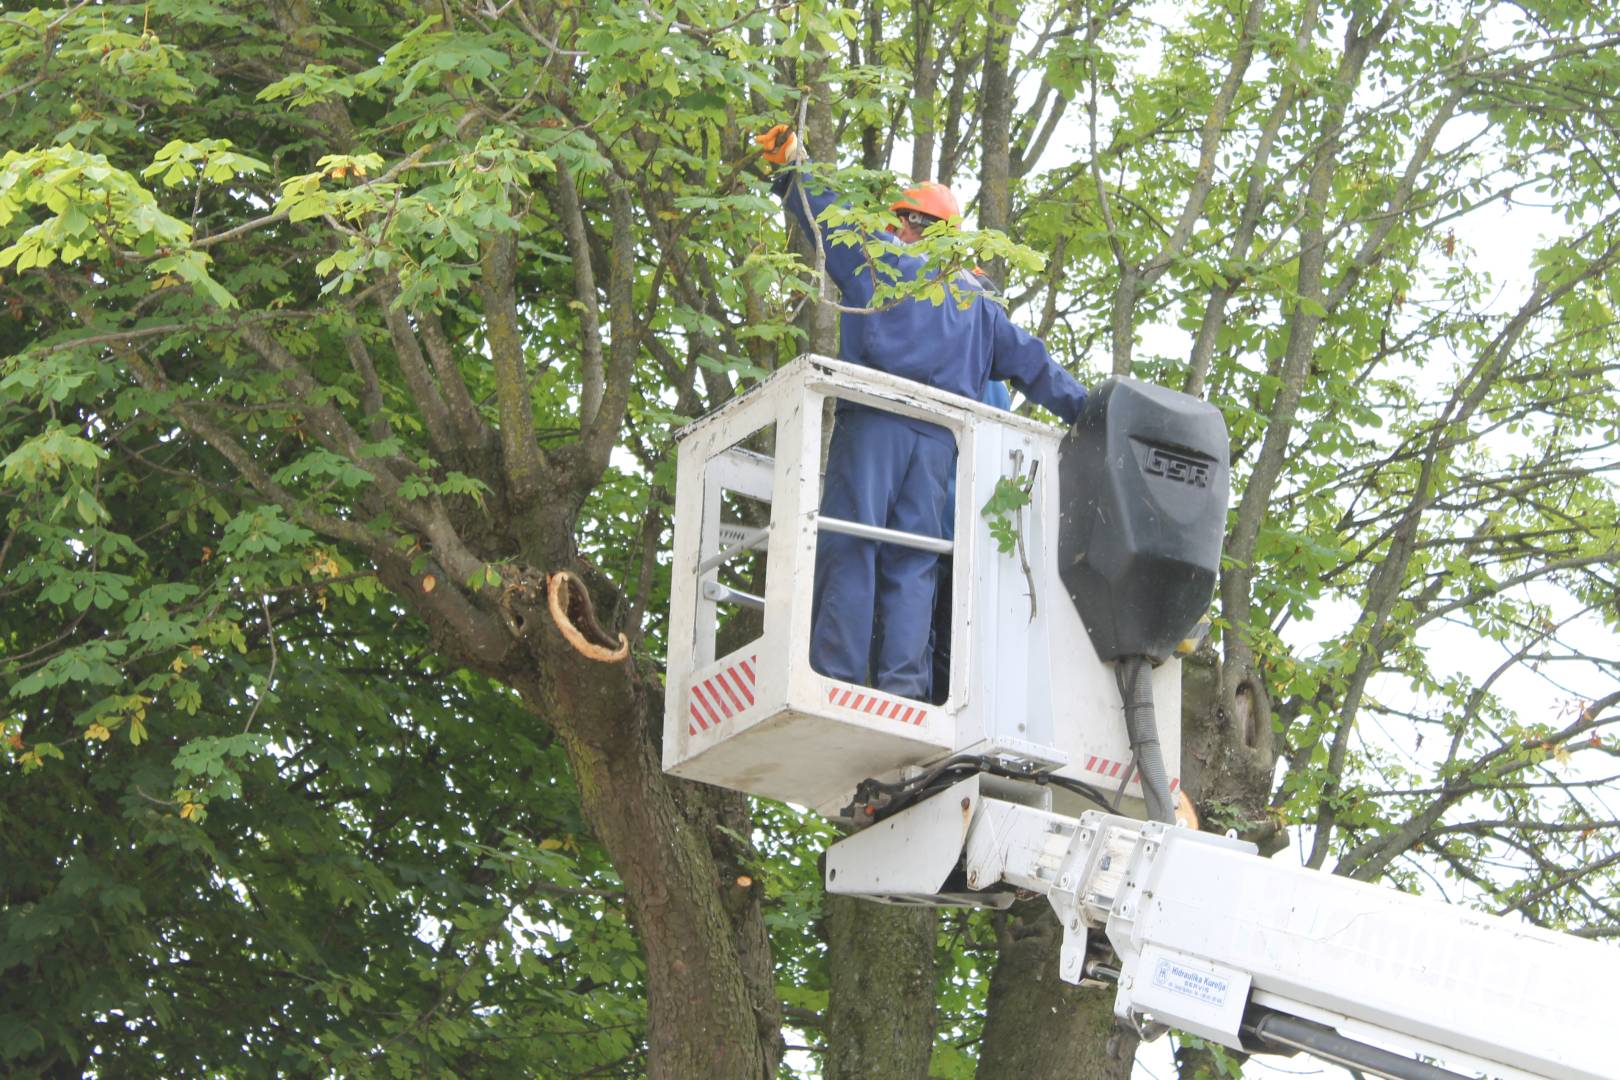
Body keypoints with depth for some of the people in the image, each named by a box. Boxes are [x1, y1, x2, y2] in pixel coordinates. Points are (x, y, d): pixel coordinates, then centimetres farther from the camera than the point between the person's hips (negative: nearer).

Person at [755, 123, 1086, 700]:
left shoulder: (881, 258, 13)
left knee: (849, 548, -9)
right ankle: (903, 684, -11)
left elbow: (829, 215, 10)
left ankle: (836, 674, -20)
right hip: (940, 438, 4)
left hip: (873, 420, -4)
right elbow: (1030, 362, 24)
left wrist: (790, 164, 19)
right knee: (912, 563, 1)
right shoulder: (975, 298, 26)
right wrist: (1088, 411, 27)